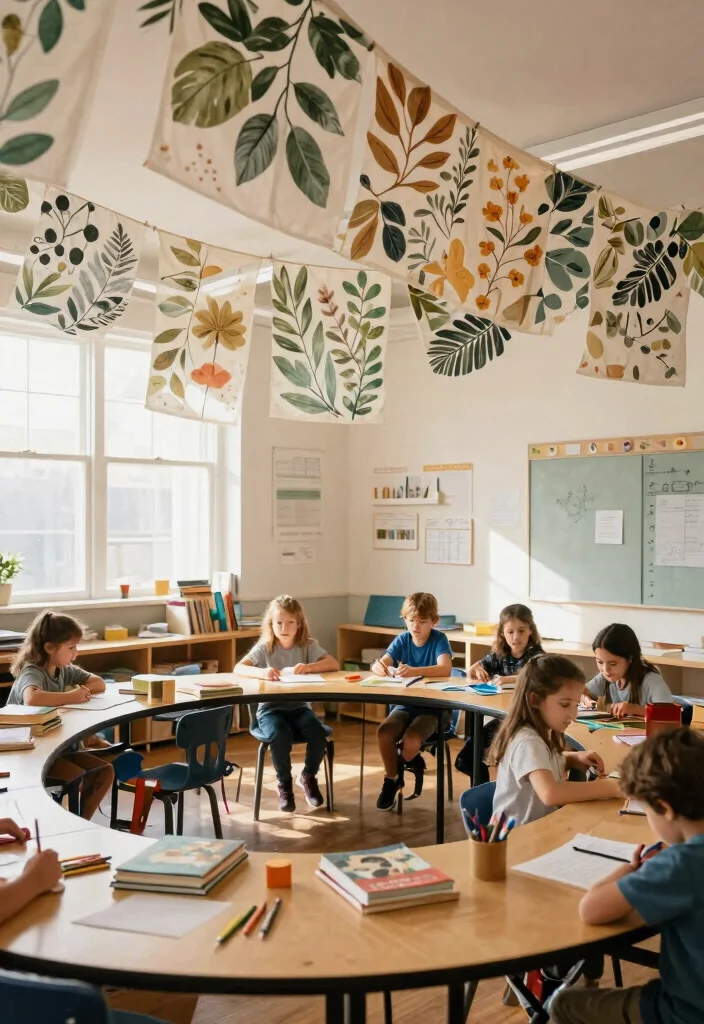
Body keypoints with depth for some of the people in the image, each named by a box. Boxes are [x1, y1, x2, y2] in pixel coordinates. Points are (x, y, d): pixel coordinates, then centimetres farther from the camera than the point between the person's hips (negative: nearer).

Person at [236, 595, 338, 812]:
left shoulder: (308, 645, 1)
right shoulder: (264, 647, -4)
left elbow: (333, 664, -11)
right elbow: (238, 668, -17)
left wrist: (308, 667, -29)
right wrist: (261, 672, -37)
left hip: (299, 706, 2)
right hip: (270, 707, -2)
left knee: (318, 734, -25)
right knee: (280, 736, -32)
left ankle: (308, 776, 7)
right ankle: (284, 783, -1)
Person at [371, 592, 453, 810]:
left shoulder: (439, 639, -10)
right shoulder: (402, 640, 1)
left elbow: (445, 669, -28)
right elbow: (378, 665, -9)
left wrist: (414, 671, -43)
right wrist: (381, 667, -35)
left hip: (431, 706, -4)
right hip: (404, 704, 4)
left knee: (411, 740, -30)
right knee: (383, 732, -25)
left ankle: (404, 764, 6)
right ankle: (392, 779, 0)